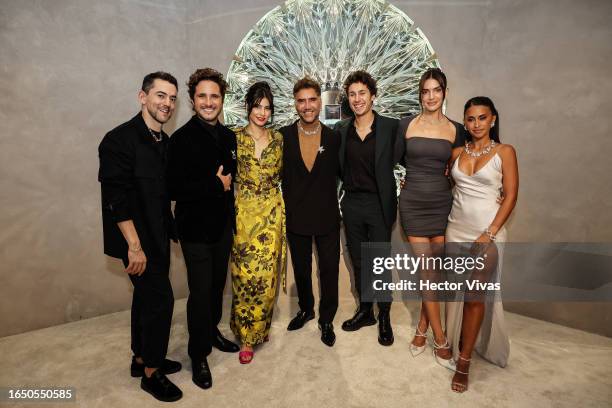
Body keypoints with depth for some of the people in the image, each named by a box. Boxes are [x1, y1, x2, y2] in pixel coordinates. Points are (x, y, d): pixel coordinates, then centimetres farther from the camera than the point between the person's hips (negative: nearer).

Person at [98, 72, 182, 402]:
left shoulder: (165, 142, 7)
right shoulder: (120, 139, -15)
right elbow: (117, 198, -20)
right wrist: (134, 246, -22)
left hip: (157, 236, 8)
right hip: (137, 239, -7)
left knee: (147, 297, 18)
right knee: (161, 298, -3)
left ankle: (142, 359, 37)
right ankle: (151, 372, 18)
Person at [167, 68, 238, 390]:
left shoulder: (229, 136, 6)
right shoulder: (181, 139, -14)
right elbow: (174, 189, -21)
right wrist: (216, 185, -17)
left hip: (223, 225, 6)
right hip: (195, 229, -6)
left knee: (217, 285, 19)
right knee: (200, 291, 4)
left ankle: (212, 331, 43)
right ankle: (199, 355, 25)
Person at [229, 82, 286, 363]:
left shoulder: (278, 138, 8)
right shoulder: (235, 137, -1)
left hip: (272, 213, 3)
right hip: (243, 212, -2)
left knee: (267, 274, 7)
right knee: (245, 275, 2)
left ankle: (260, 327, 30)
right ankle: (246, 336, 21)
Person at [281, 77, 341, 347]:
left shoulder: (334, 137, -2)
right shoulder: (283, 136, -4)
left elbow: (340, 172, 7)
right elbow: (278, 173, 0)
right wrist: (288, 201, -6)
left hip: (327, 216, 0)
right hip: (296, 216, 1)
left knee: (329, 269, 9)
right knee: (301, 269, 18)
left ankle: (326, 320, 31)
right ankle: (306, 309, 43)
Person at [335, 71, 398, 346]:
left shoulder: (390, 126, -6)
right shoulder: (341, 130, 5)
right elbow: (337, 167, 11)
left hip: (379, 204, -3)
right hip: (351, 204, 4)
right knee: (358, 261, 15)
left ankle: (384, 317, 25)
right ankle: (365, 310, 34)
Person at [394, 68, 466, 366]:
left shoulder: (455, 129, 4)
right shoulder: (407, 125, 1)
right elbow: (397, 159, 14)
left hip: (442, 204, 1)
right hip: (413, 204, -1)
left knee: (432, 270, 6)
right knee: (427, 272, 1)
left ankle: (422, 329, 24)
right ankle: (440, 340, 13)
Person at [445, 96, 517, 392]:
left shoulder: (504, 152, -2)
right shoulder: (457, 152, 8)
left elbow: (510, 197, -6)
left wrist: (489, 234, -13)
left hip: (487, 230, -3)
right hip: (456, 228, 4)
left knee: (475, 295, -4)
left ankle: (464, 361, 9)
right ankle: (455, 342, 30)